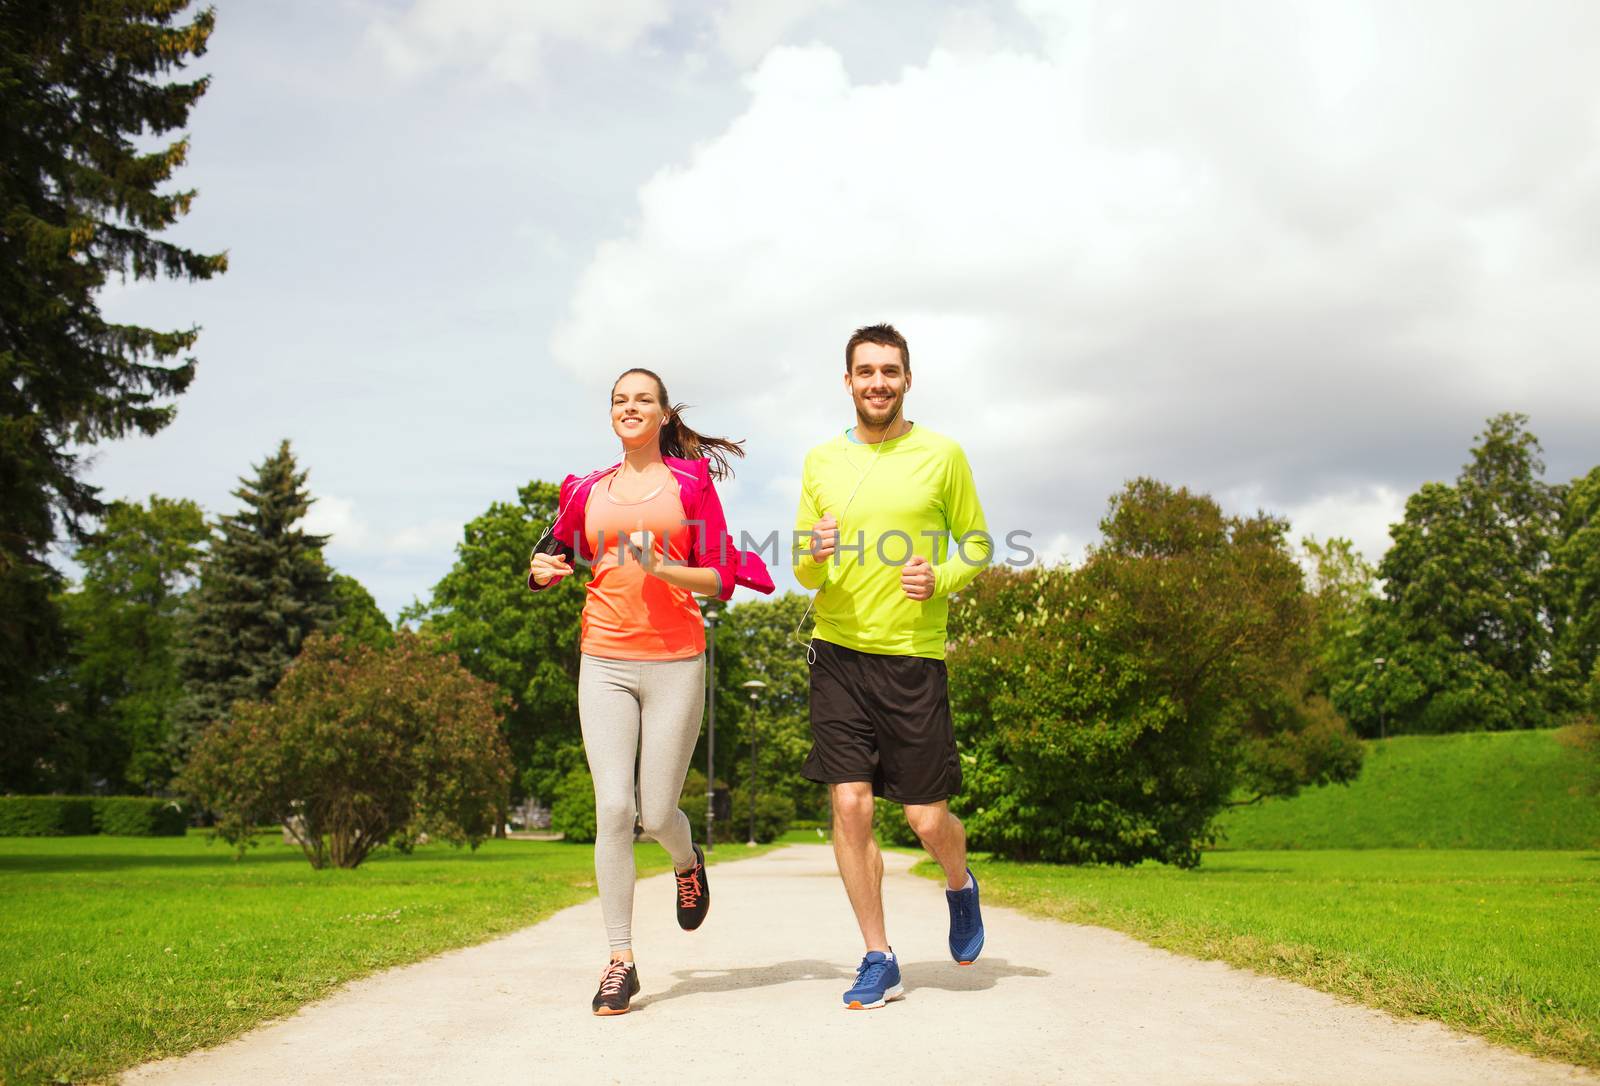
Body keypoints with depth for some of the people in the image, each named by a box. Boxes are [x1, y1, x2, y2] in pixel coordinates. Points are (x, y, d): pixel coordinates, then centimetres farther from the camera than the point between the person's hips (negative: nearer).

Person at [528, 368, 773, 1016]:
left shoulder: (692, 481, 4)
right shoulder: (587, 491, 11)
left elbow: (720, 578, 1)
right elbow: (556, 559, 23)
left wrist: (663, 568, -16)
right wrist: (544, 569, 0)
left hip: (675, 659, -2)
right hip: (605, 662, 2)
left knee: (657, 814, -1)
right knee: (613, 809, -8)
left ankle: (688, 861, 37)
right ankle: (620, 962, 1)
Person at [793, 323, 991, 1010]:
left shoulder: (942, 455, 1)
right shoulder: (820, 461, 8)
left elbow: (978, 546, 7)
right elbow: (804, 574, 12)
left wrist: (942, 578, -13)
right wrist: (814, 557, -12)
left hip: (914, 656, -2)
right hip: (838, 652, 2)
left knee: (928, 820, 1)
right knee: (849, 807, -3)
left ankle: (960, 885, 36)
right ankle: (878, 960, 12)